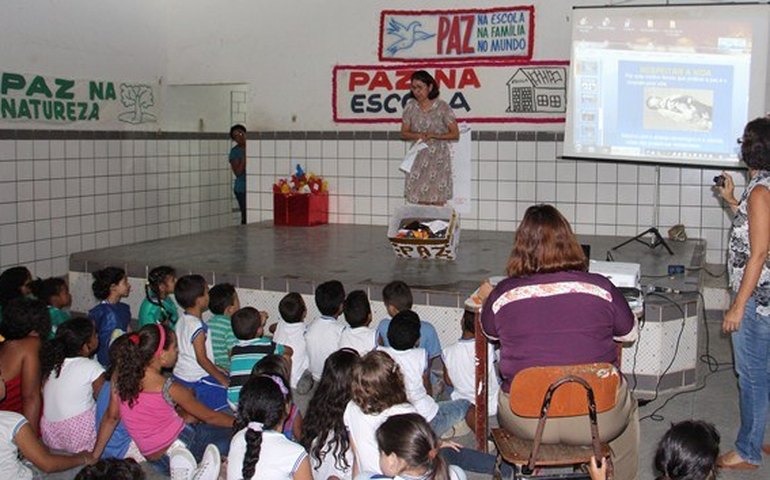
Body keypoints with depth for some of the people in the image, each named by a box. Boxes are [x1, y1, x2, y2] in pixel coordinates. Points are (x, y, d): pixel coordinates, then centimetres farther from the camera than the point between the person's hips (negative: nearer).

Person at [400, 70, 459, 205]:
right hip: (418, 159, 3)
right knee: (420, 202, 0)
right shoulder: (410, 107, 4)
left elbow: (455, 134, -4)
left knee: (438, 202, -5)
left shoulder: (442, 107, -5)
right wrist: (418, 135, -13)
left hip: (438, 160, -3)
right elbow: (404, 133, 7)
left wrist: (435, 135, -19)